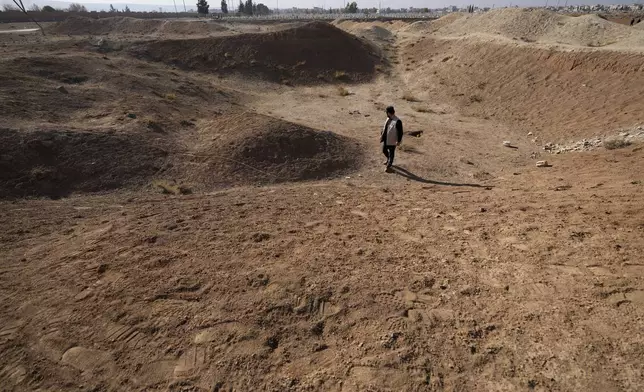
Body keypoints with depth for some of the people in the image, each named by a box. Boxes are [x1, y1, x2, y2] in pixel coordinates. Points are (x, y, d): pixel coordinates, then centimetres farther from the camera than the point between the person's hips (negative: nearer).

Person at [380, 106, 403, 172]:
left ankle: (388, 166, 19)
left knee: (391, 153, 6)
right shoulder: (388, 119, 2)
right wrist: (382, 134, 19)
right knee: (384, 151, 23)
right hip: (386, 139, 8)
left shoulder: (397, 121, -23)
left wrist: (399, 141, -19)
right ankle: (388, 160, 48)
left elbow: (400, 132, -20)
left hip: (392, 141, -8)